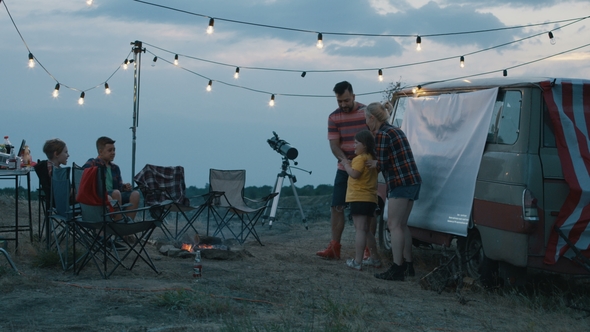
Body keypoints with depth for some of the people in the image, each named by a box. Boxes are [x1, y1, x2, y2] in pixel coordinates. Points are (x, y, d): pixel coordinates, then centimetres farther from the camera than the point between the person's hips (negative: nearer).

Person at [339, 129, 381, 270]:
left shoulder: (360, 158, -12)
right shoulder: (372, 158, 18)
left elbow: (354, 174, -26)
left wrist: (346, 164, -9)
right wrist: (349, 164, 17)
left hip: (359, 199, -10)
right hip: (370, 199, 10)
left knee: (360, 229, -12)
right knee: (365, 230, 19)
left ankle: (357, 261, -15)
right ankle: (375, 258, 23)